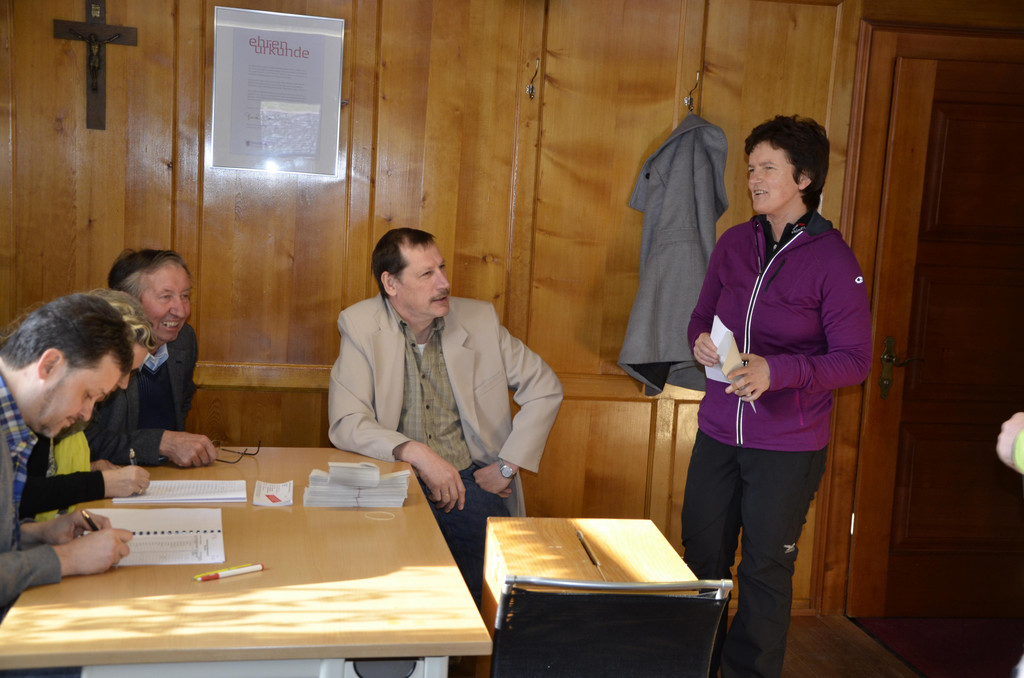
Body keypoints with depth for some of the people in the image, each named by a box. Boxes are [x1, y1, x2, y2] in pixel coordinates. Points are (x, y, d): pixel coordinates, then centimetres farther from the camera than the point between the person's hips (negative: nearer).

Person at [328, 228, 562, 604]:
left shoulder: (479, 320, 5)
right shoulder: (360, 326, -1)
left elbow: (545, 389, 9)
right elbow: (346, 423, -9)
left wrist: (507, 466, 1)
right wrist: (417, 453, -23)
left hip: (470, 481, 2)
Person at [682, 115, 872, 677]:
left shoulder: (832, 259, -11)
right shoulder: (733, 243, 5)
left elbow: (854, 360, -11)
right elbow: (701, 316, 15)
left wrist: (778, 371, -25)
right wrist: (701, 342, -9)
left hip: (788, 445, -4)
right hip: (718, 432, 5)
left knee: (765, 572, 6)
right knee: (700, 561, 12)